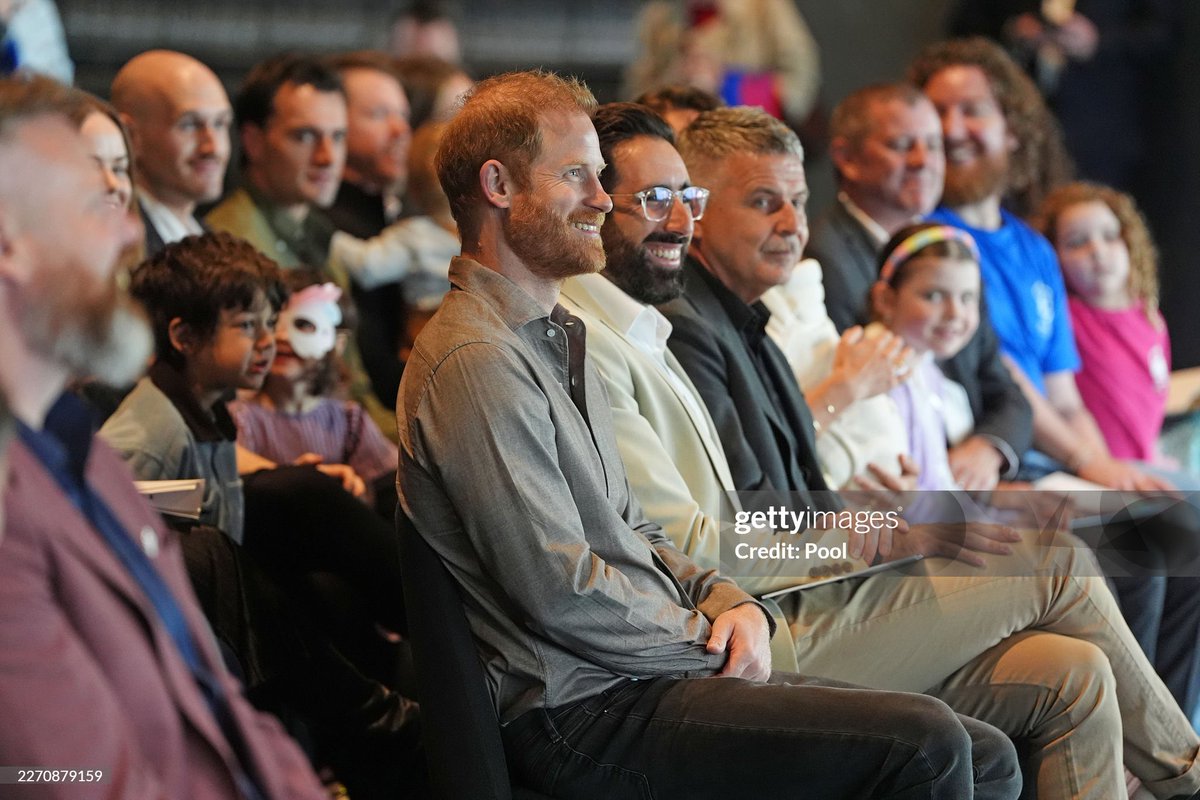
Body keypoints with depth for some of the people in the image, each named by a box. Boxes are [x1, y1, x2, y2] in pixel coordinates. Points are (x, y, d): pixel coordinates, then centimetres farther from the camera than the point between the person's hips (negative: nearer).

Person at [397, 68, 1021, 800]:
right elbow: (562, 592, -19)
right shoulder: (478, 361, -14)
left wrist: (729, 602, 4)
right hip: (588, 714, -10)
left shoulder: (559, 339, 20)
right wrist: (709, 635, -7)